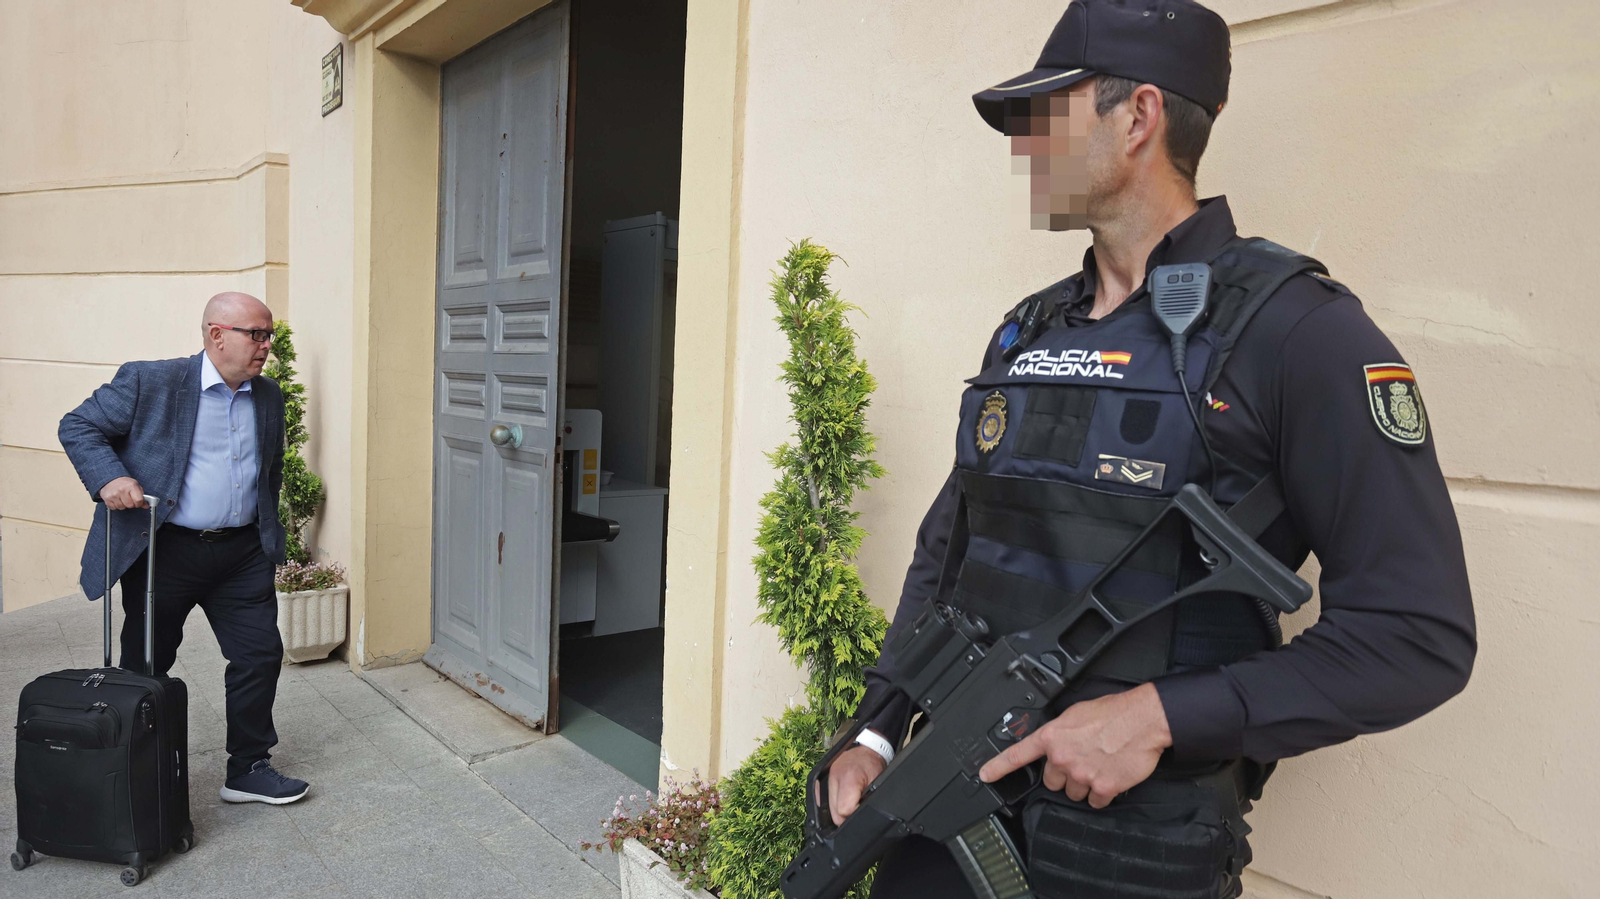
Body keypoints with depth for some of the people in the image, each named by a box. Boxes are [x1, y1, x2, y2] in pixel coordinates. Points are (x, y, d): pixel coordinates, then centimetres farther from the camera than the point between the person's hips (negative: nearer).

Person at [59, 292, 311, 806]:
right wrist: (108, 477, -20)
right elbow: (78, 426, -4)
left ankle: (248, 770, 19)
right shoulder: (149, 382, -9)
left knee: (261, 655, 4)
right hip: (164, 551, -4)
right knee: (145, 667, 10)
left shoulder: (269, 396, 7)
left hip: (243, 553, 4)